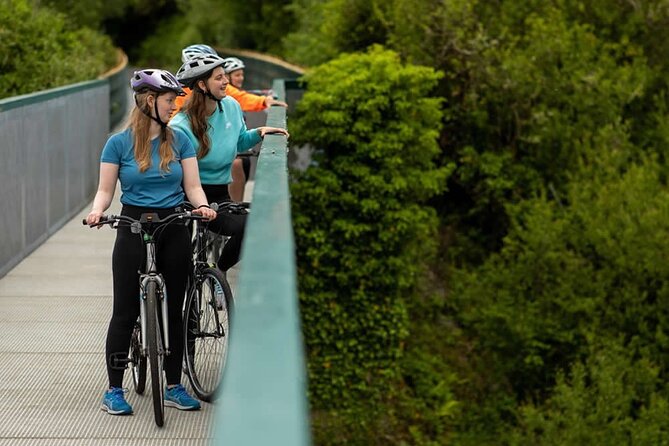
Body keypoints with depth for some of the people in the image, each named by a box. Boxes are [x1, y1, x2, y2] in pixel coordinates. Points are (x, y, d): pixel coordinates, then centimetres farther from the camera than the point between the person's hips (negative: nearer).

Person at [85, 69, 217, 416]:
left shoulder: (179, 140, 3)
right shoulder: (118, 143, -4)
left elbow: (192, 185, 2)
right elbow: (105, 189, -2)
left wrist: (202, 206, -19)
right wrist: (97, 210, -22)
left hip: (174, 229, 3)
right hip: (133, 228, -3)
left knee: (173, 310, 8)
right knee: (125, 310, 0)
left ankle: (173, 387, 18)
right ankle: (114, 390, 9)